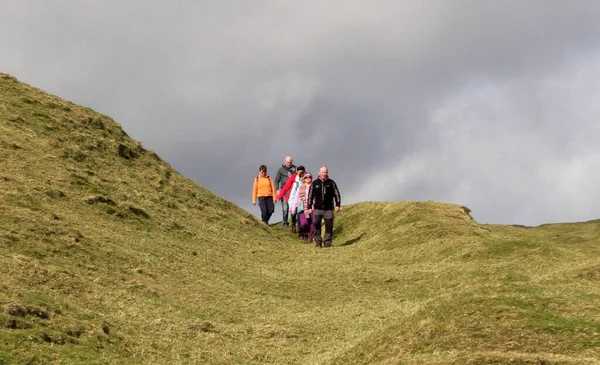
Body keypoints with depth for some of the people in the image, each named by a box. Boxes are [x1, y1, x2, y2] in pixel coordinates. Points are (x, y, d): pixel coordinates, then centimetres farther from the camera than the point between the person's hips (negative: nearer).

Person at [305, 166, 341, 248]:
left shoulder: (331, 183, 5)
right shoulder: (315, 183, 6)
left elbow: (337, 194, 7)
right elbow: (310, 196, 11)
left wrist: (337, 205, -2)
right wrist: (309, 207, 7)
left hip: (328, 209, 0)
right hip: (317, 209, 0)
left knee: (329, 226, 0)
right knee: (316, 225, -9)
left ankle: (327, 242, 7)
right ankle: (318, 242, -1)